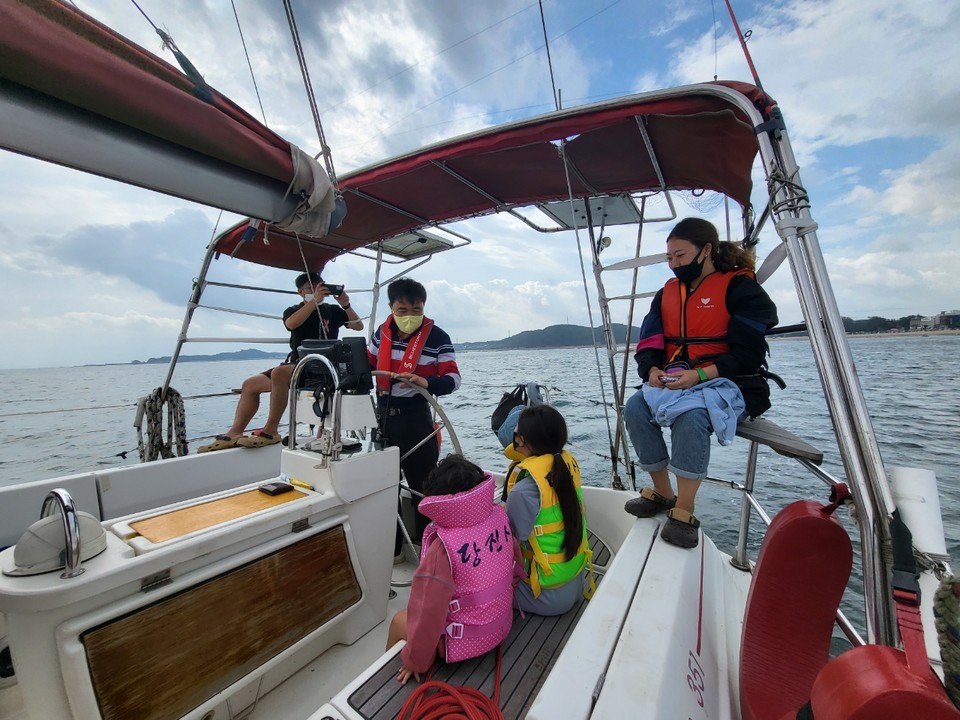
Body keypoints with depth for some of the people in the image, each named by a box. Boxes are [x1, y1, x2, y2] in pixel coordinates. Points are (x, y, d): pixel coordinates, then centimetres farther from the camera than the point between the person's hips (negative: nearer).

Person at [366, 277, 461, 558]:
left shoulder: (437, 337, -11)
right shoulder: (382, 332, 4)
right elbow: (368, 365, 18)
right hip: (383, 416, 6)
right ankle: (390, 546, 36)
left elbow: (452, 379, -14)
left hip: (415, 419, -5)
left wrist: (425, 383, -32)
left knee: (422, 483, 4)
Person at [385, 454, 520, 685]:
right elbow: (515, 560, 0)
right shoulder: (499, 515, -17)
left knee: (399, 621, 20)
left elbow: (428, 614, -24)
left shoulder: (443, 548, -34)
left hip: (467, 640, -6)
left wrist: (416, 661, -6)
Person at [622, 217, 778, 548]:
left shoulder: (740, 287, -4)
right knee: (635, 407, -21)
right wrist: (652, 369, -14)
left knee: (690, 414, -35)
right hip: (674, 382, 6)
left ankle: (684, 512, -20)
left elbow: (747, 354, -12)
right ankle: (662, 493, -4)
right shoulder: (667, 292, 13)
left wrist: (700, 375, -24)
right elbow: (649, 344, 7)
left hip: (727, 384, -5)